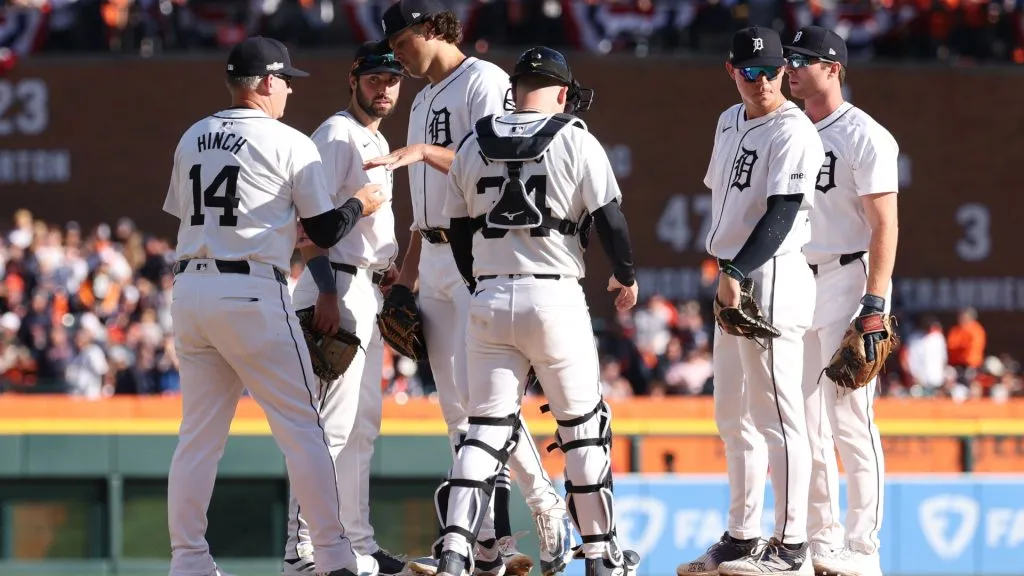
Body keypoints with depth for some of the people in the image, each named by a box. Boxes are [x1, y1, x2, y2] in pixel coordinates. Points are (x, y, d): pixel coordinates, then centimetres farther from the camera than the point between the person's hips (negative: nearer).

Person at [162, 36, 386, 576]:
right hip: (251, 294, -6)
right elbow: (325, 231, -3)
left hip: (189, 288, 6)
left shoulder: (191, 139, 13)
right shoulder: (288, 144, -4)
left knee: (199, 432, 10)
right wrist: (359, 204, 18)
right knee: (302, 428, 1)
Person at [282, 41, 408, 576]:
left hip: (370, 292, 10)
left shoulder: (378, 144, 21)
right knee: (332, 424, -13)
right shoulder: (338, 134, -9)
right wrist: (328, 293, -25)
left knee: (362, 426, 12)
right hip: (340, 286, -10)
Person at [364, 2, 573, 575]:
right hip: (435, 260, 9)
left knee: (480, 394, -15)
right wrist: (406, 277, 18)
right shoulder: (423, 102, 22)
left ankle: (548, 507, -1)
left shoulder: (484, 81, -6)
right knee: (456, 405, 4)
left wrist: (425, 152, -28)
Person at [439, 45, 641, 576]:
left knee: (487, 427, 7)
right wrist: (626, 276, 13)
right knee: (583, 426, 10)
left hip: (489, 298, 3)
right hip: (554, 295, -3)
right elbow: (609, 218, -4)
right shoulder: (576, 142, -4)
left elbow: (459, 229, 14)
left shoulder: (474, 145, 7)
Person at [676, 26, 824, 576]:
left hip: (773, 277, -10)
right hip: (731, 278, 10)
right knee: (733, 417, 14)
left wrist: (737, 274, -27)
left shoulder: (793, 132, -12)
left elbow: (782, 212, -20)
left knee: (777, 413, -10)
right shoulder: (730, 123, 15)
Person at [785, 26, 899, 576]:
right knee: (805, 420, 10)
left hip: (848, 280, -8)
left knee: (850, 419, -9)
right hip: (797, 285, 8)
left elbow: (885, 226, -13)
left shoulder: (864, 136, -9)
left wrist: (874, 306, -20)